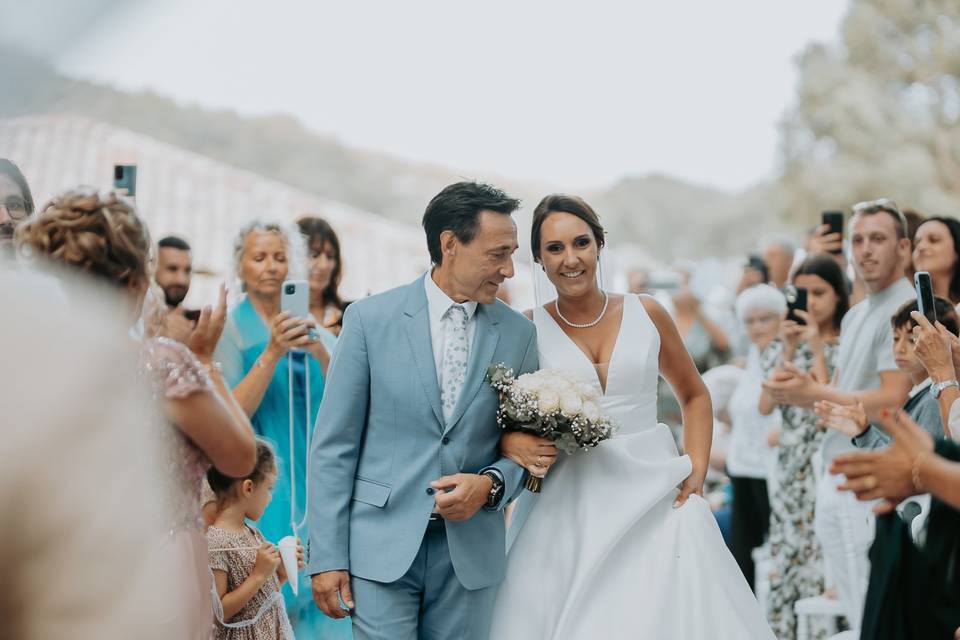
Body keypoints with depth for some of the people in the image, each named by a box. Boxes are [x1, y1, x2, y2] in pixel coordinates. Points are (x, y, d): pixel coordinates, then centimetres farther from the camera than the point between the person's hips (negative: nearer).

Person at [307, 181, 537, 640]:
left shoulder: (518, 333, 5)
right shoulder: (370, 319, -2)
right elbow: (334, 446, -2)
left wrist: (491, 484, -10)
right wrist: (326, 557, -6)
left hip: (471, 550, 3)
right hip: (382, 547, -2)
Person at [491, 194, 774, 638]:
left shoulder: (647, 314, 4)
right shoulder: (528, 329, 0)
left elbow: (694, 395, 16)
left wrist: (697, 471, 4)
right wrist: (510, 440, -18)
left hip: (655, 497, 1)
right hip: (569, 507, -1)